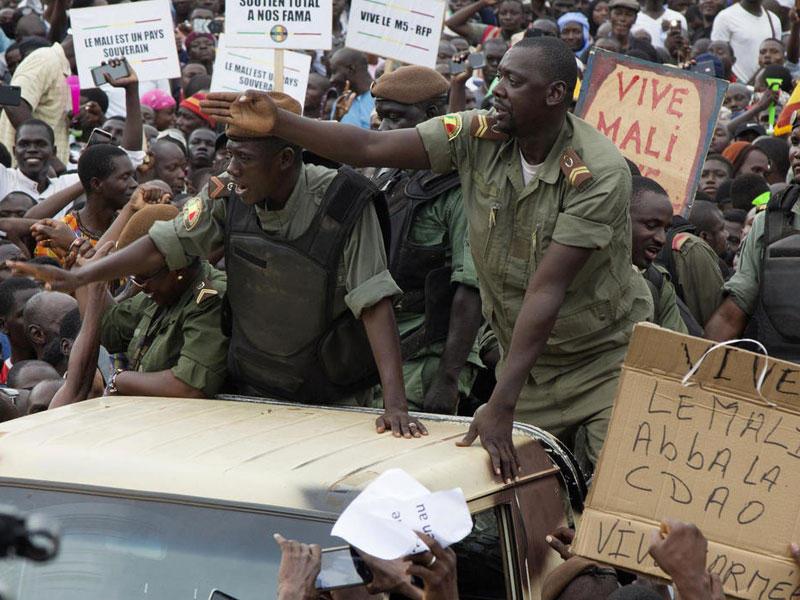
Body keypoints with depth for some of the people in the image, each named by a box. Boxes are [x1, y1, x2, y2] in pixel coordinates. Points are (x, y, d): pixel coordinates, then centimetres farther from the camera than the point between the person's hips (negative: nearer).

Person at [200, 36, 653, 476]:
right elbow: (369, 148, -10)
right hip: (525, 356, 5)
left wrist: (500, 407, -34)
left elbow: (546, 291, -30)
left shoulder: (600, 171, -24)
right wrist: (276, 122, -23)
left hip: (607, 360, -5)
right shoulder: (479, 136, -8)